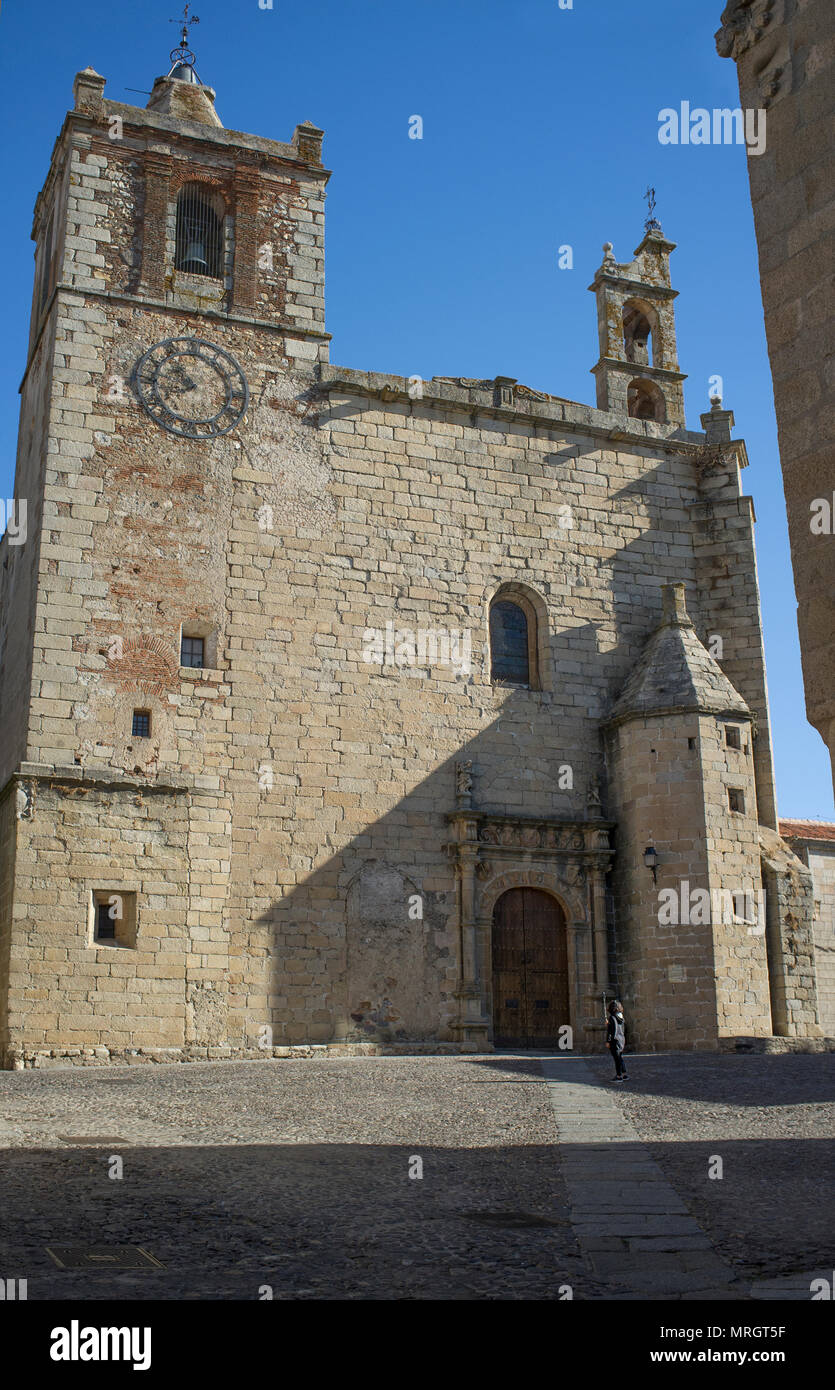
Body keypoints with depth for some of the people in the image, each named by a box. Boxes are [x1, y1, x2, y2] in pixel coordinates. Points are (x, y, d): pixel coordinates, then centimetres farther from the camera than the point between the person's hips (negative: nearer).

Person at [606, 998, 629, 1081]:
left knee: (617, 1058, -3)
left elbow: (611, 1030, -18)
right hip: (622, 1039, 8)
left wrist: (608, 1041, -15)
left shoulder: (612, 1017, -15)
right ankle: (624, 1074, 19)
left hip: (615, 1040, -8)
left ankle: (619, 1076, 1)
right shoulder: (621, 1017, 9)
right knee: (620, 1057, 16)